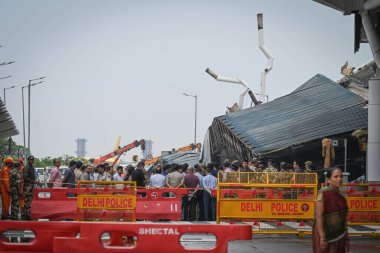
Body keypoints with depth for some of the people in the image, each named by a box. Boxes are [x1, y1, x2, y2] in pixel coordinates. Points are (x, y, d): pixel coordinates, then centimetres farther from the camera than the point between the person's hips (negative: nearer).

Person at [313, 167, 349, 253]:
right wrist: (322, 237, -22)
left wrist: (346, 239, 11)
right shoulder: (323, 193, -11)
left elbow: (344, 218, 13)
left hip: (339, 236, 7)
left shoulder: (341, 197, 10)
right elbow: (319, 215, -16)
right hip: (326, 235, -6)